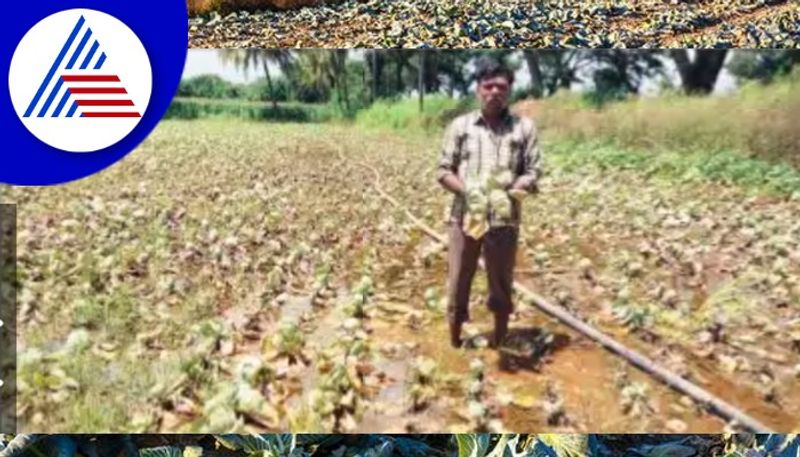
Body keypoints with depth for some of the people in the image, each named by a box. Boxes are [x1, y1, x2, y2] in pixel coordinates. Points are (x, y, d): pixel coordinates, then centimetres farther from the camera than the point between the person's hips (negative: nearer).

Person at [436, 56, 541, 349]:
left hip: (505, 220, 0)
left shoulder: (524, 128, 3)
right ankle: (454, 345, 26)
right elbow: (443, 171, 2)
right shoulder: (460, 125, 4)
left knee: (501, 286, 12)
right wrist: (468, 192, -16)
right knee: (458, 284, 8)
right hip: (464, 218, 0)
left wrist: (509, 193, -19)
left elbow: (532, 174, 0)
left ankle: (499, 346, 31)